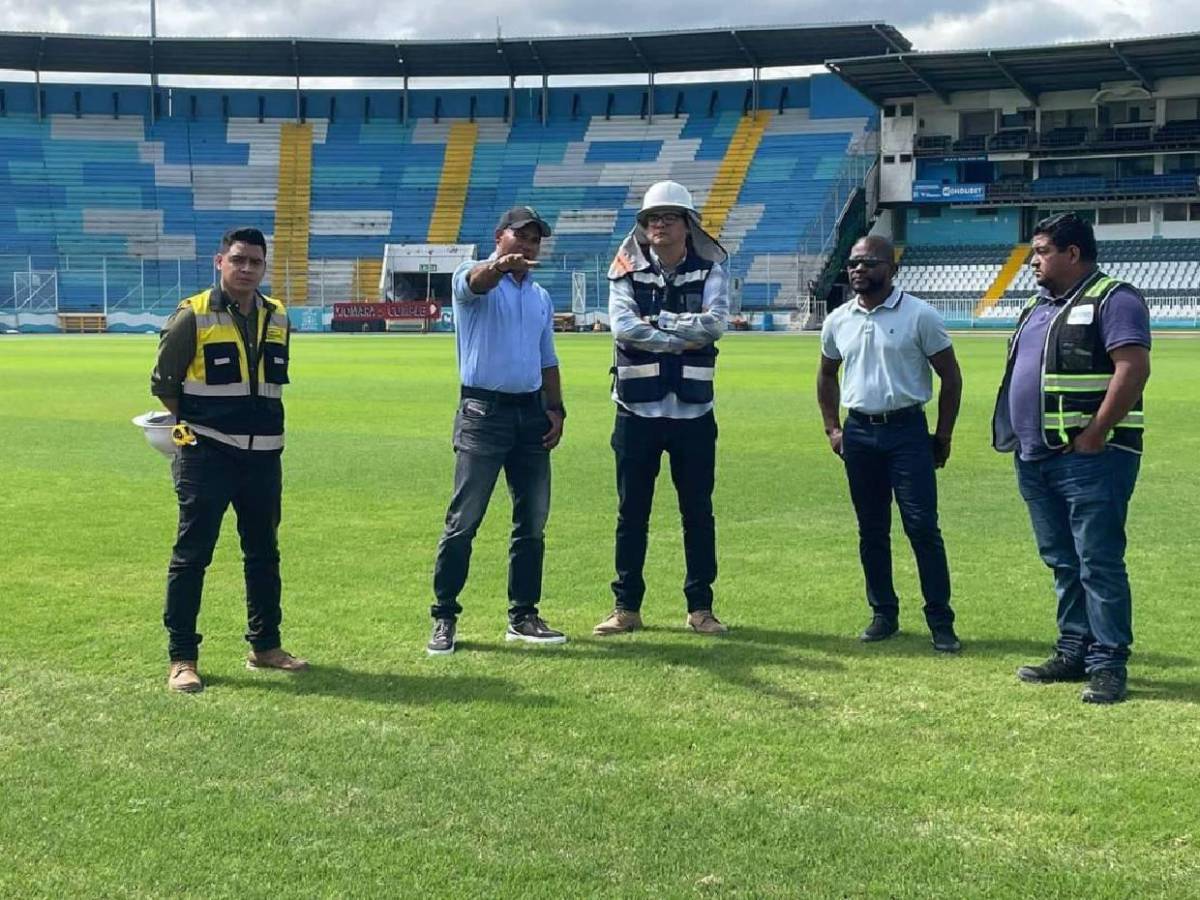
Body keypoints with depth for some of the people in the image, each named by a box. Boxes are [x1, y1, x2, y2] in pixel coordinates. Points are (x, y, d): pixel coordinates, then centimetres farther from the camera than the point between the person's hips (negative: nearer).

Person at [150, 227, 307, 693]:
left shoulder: (277, 318, 8)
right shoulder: (193, 316, -8)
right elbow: (162, 382, 0)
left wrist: (255, 422, 13)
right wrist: (198, 421, 6)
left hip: (263, 456, 6)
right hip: (206, 457, -5)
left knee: (264, 553, 14)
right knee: (191, 555, -2)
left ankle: (265, 645, 27)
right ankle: (182, 657, 6)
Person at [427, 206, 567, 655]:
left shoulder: (541, 297, 18)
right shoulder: (473, 278, -2)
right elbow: (476, 282, -28)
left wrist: (555, 409, 9)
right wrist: (499, 266, -51)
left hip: (531, 413, 6)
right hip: (484, 411, -6)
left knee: (533, 521, 8)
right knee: (463, 521, -5)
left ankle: (523, 617, 18)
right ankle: (444, 618, 3)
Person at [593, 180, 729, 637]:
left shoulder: (710, 270, 3)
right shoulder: (627, 271, 2)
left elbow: (715, 322, -14)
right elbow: (623, 326, -14)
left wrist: (656, 320, -14)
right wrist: (683, 339, -15)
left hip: (693, 411, 0)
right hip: (637, 410, 0)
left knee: (698, 513, 7)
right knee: (631, 513, 7)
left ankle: (700, 606, 18)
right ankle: (626, 606, 16)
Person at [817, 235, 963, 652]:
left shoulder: (919, 316, -6)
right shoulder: (838, 321, 7)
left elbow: (950, 376, -1)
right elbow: (827, 375, 22)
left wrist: (943, 435, -3)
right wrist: (832, 428, 12)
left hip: (907, 430, -4)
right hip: (858, 432, 4)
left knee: (923, 527, -7)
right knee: (871, 530, 9)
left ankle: (941, 622, 0)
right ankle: (883, 613, 20)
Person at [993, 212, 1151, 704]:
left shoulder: (1112, 300, -8)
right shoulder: (1038, 305, 19)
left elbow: (1133, 368, -19)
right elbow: (1020, 372, 25)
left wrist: (1094, 437, -20)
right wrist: (1017, 436, 13)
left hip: (1089, 457, -9)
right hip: (1036, 457, 9)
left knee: (1099, 563, -6)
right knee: (1062, 562, 13)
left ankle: (1108, 664, 0)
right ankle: (1073, 652, 22)